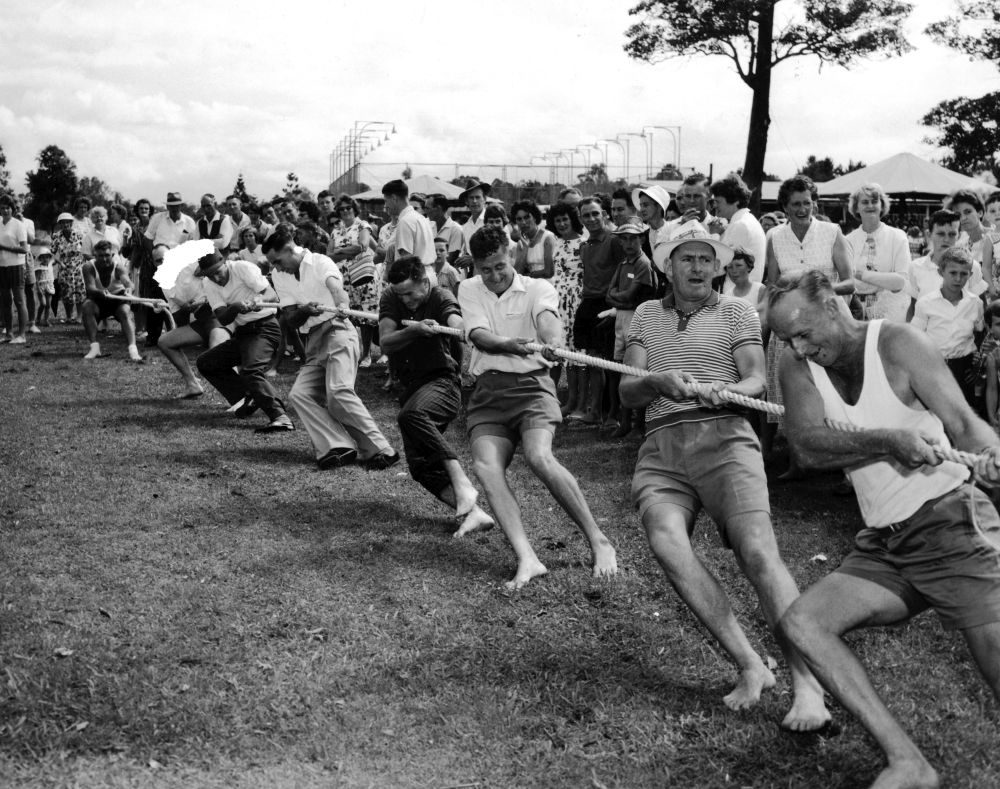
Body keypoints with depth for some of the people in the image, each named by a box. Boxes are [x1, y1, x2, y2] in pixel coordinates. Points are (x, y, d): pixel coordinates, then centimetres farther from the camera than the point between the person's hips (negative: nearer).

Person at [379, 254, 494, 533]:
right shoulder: (391, 299, 3)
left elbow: (457, 323, -32)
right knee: (420, 465, -8)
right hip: (411, 386, 6)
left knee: (411, 415, -37)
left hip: (442, 380, -6)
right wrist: (414, 330, -29)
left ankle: (462, 484, -40)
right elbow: (385, 344, -9)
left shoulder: (440, 298, -9)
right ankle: (473, 512, -10)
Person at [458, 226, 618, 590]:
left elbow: (547, 319, -16)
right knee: (486, 467, -23)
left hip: (531, 383, -3)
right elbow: (478, 335, -3)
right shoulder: (469, 289, 14)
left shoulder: (537, 288, 7)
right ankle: (526, 560, -30)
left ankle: (599, 542, -18)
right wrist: (509, 344, -26)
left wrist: (554, 341, -41)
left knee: (539, 456, -28)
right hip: (487, 390, 3)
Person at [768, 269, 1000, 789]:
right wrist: (888, 440, -29)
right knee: (800, 623, -10)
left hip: (951, 526, -5)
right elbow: (807, 446, -12)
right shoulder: (799, 367, 4)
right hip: (883, 545, 6)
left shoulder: (896, 344, -7)